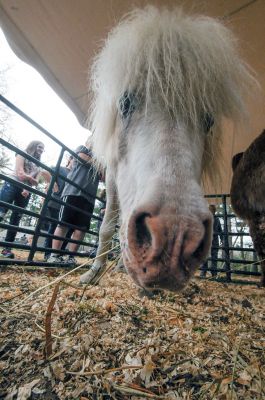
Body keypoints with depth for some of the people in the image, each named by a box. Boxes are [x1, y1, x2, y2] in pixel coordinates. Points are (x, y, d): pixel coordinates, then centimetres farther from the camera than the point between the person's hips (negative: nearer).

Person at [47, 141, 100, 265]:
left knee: (81, 229, -2)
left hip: (89, 198, 5)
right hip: (73, 192, -4)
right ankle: (54, 255, 2)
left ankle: (70, 257, 5)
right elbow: (89, 160, -3)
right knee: (63, 224, -5)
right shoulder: (81, 148, 17)